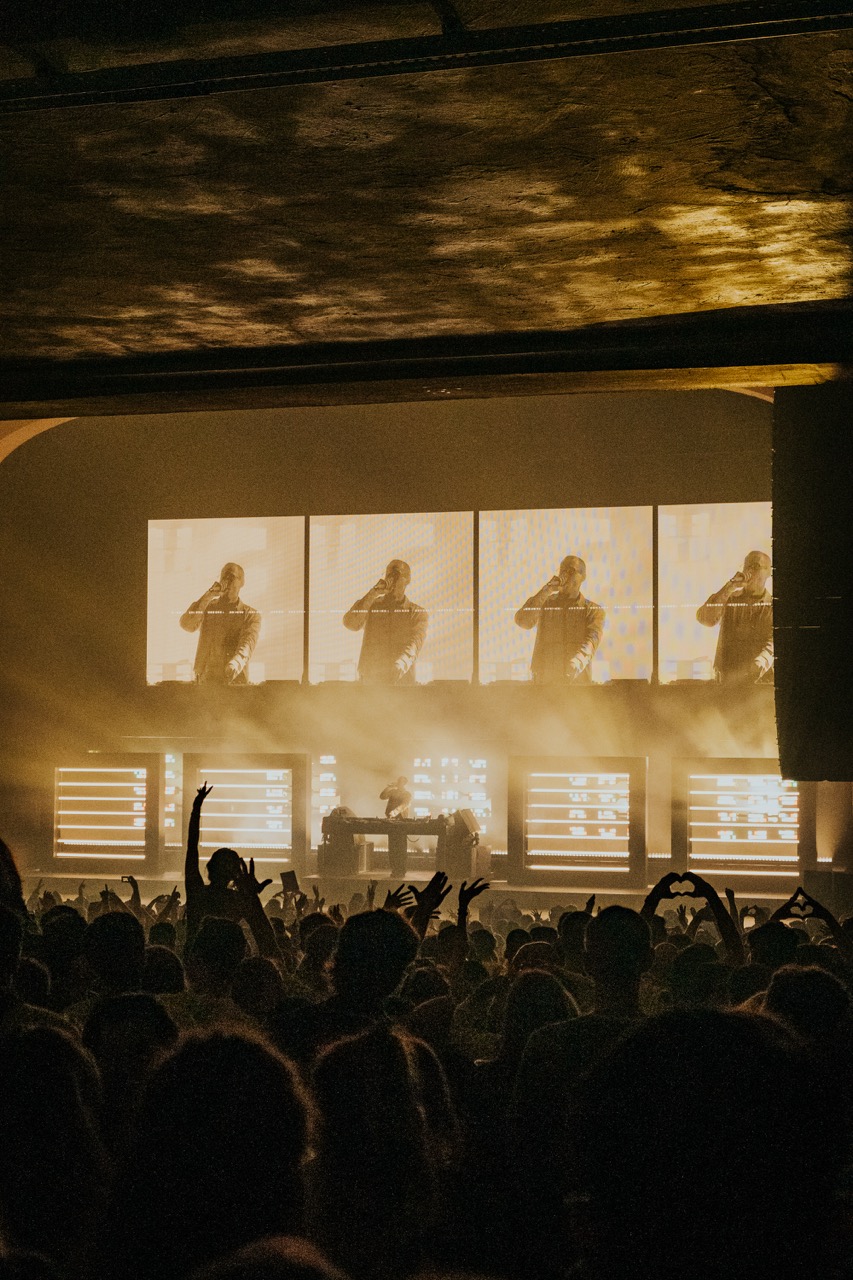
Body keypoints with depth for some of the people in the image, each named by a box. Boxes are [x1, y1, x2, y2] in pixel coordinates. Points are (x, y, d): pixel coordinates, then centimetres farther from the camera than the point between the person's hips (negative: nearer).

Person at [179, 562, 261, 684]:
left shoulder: (251, 615, 7)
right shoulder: (207, 607, 15)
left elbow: (247, 644, -11)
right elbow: (187, 625, -3)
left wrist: (236, 663, -34)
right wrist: (208, 596, -10)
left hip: (235, 682, -1)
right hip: (205, 681, 1)